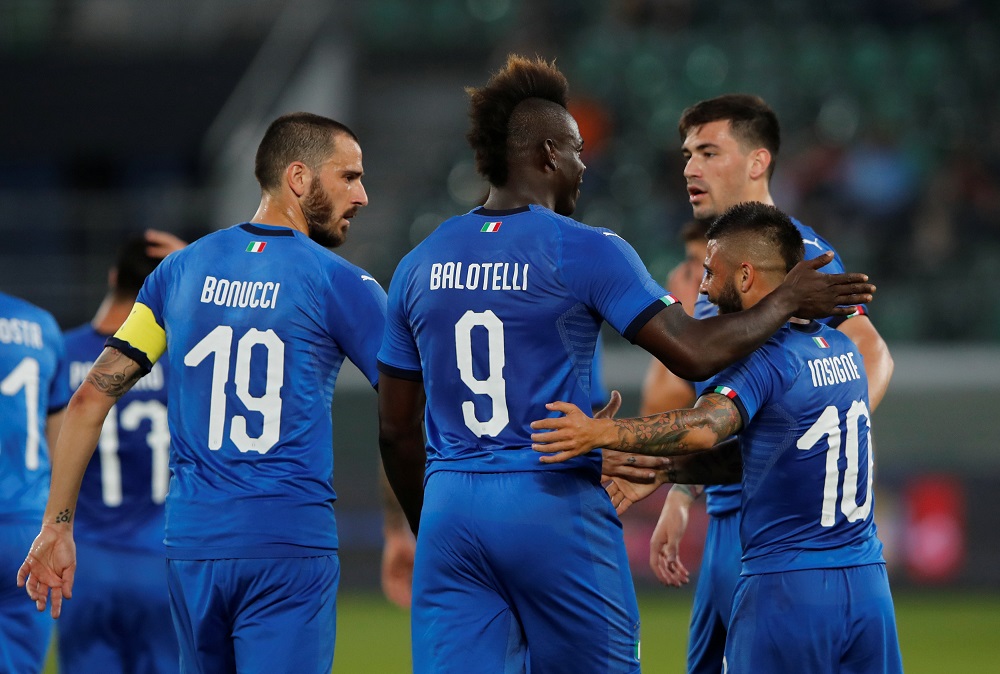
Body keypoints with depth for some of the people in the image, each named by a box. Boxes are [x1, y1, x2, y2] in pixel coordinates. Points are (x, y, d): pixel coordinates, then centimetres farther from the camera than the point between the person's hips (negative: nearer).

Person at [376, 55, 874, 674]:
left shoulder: (419, 265, 9)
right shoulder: (587, 252, -5)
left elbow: (396, 429, 13)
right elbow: (695, 353, -10)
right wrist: (786, 302, 5)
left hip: (450, 507, 4)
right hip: (555, 506, -4)